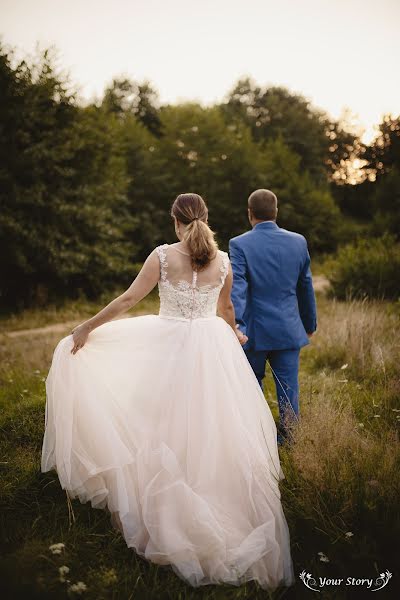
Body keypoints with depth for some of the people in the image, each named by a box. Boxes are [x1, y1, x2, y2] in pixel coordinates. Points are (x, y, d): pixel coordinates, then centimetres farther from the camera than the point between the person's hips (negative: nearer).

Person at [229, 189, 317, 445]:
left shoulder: (240, 244, -9)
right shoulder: (298, 241, 2)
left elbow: (237, 288, -17)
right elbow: (306, 288, 9)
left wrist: (235, 327, -21)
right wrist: (310, 324, 19)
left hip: (254, 331, -2)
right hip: (289, 330, 2)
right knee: (288, 390, 8)